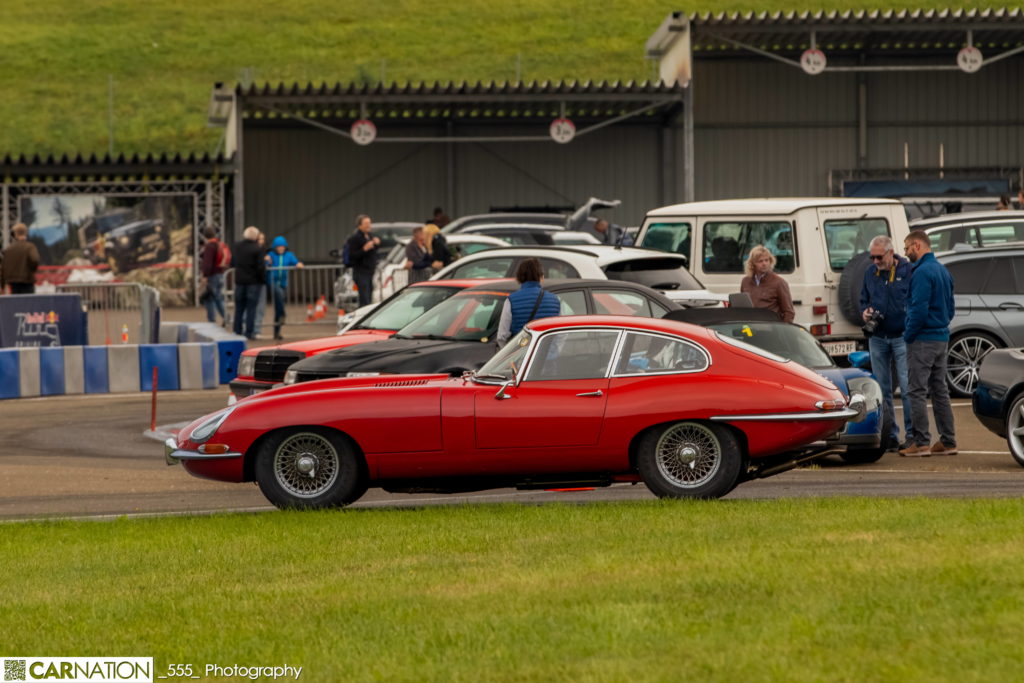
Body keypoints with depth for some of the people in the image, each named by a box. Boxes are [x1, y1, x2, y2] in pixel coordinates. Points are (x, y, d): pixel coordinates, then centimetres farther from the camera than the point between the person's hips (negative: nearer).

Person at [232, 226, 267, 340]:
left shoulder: (237, 246, 2)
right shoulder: (257, 249, -15)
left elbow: (232, 263, 11)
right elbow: (261, 267, -17)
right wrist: (263, 279, -4)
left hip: (240, 280, 5)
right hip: (253, 281, -4)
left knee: (239, 306, 12)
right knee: (251, 307, 0)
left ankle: (237, 331, 15)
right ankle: (249, 332, 0)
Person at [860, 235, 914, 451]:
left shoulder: (908, 271, -4)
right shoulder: (870, 273, 11)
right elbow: (864, 301, 22)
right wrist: (865, 313, -1)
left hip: (901, 337, -5)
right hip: (877, 338, 5)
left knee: (907, 388, -8)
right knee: (882, 389, 7)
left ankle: (912, 434, -4)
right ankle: (890, 436, 14)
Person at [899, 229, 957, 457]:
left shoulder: (922, 272, -16)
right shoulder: (942, 271, 14)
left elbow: (919, 310, -21)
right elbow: (950, 307, 21)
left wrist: (908, 335, -11)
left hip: (923, 341, -9)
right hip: (942, 339, 9)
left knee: (918, 391, -5)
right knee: (940, 391, 13)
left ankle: (921, 443, -6)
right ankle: (948, 441, 14)